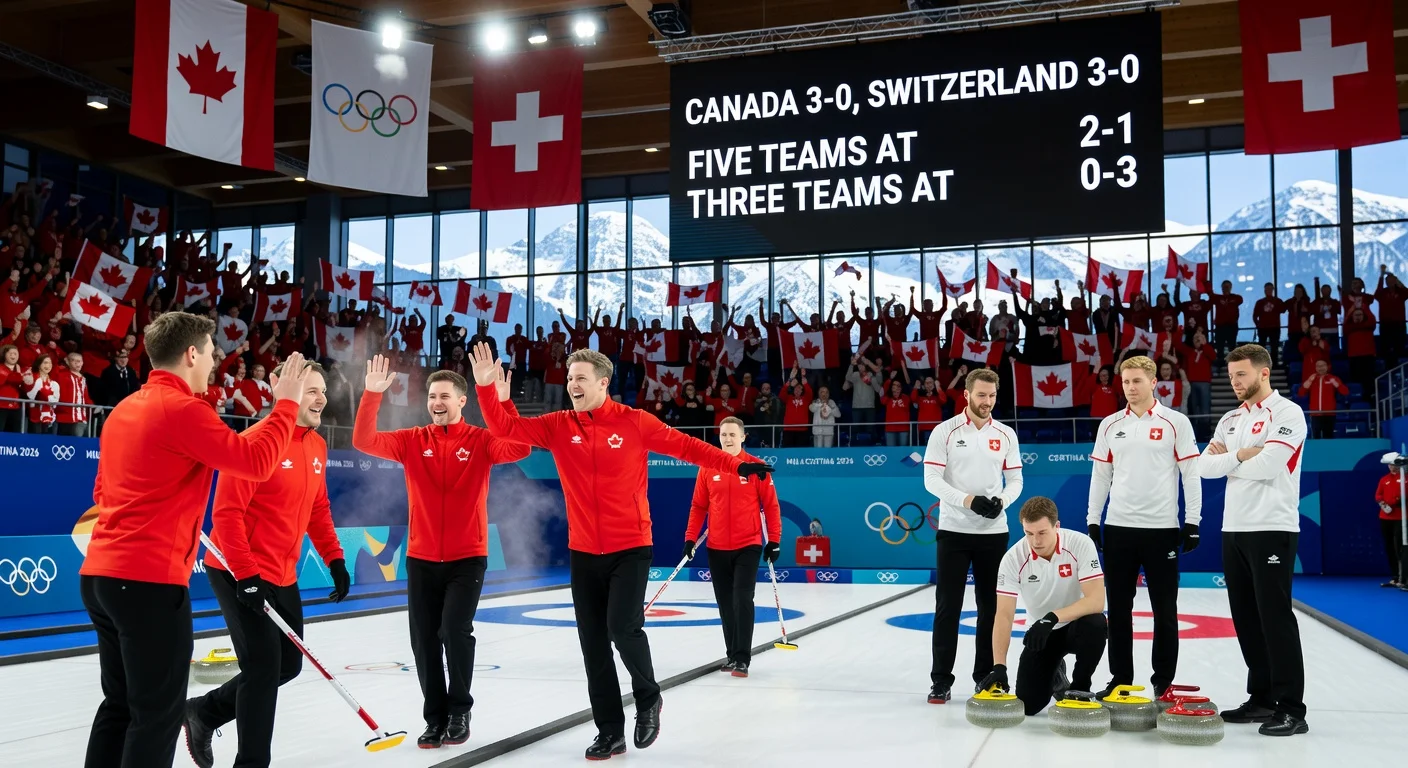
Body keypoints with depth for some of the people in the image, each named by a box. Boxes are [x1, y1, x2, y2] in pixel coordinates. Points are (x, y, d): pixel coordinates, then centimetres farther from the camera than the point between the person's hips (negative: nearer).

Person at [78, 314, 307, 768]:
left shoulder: (123, 411, 15)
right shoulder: (182, 409, -13)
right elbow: (256, 462, -15)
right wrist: (286, 404, -4)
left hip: (100, 575, 9)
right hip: (150, 581, -9)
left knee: (121, 703, 17)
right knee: (159, 711, -1)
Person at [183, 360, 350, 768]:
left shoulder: (317, 446, 6)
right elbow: (227, 513, -22)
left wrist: (334, 559, 8)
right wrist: (247, 575, -24)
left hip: (282, 577, 9)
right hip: (239, 575, -9)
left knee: (288, 665, 15)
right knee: (264, 668, -5)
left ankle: (204, 711, 32)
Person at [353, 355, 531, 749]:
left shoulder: (480, 440, -3)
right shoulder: (412, 441, 4)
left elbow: (519, 448, -21)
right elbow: (364, 441, -8)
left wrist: (503, 401, -31)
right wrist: (372, 394, -19)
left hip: (467, 558, -3)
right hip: (421, 559, 3)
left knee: (455, 631, -12)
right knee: (424, 640, 5)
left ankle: (460, 712, 9)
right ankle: (436, 719, 19)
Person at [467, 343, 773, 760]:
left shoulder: (635, 422, -6)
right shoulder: (558, 426, 2)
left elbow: (686, 446, -4)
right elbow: (506, 427, -3)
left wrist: (736, 465, -12)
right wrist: (486, 388, -17)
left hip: (631, 549, -4)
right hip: (583, 553, 4)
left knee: (623, 628, -15)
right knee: (593, 643, 6)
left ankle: (648, 698, 16)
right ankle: (610, 732, 19)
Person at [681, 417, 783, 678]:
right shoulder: (707, 469, 2)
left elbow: (771, 505, -2)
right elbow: (698, 506, 7)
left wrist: (774, 540, -4)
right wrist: (690, 538, 2)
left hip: (748, 547, -3)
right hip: (717, 548, 3)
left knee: (742, 600, -10)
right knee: (725, 604, 10)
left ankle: (742, 659, -4)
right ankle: (733, 655, 22)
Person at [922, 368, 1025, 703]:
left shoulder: (1006, 435, 6)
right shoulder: (945, 431, -5)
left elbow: (1015, 480, 8)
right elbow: (932, 479, -9)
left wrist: (1001, 501, -13)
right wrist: (968, 500, -21)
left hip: (994, 532, 3)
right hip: (954, 531, -3)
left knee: (991, 605, 8)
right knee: (948, 606, -1)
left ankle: (986, 676, 19)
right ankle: (941, 679, 5)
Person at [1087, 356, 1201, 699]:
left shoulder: (1176, 422, -3)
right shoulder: (1110, 425, 8)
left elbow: (1192, 473, -3)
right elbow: (1100, 475, 10)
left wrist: (1192, 521, -7)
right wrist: (1092, 521, 6)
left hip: (1161, 528, -3)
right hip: (1118, 528, 3)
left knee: (1164, 609, 4)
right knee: (1119, 608, 8)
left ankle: (1164, 680, 14)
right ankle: (1121, 678, 17)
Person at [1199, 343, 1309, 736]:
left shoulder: (1287, 413, -8)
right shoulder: (1231, 420, 16)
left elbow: (1266, 465, -20)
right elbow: (1205, 466, 7)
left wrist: (1227, 460, -3)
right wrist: (1240, 455, -9)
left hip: (1271, 529, -8)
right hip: (1234, 528, 8)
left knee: (1275, 616, -7)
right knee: (1246, 617, 10)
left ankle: (1291, 708, -2)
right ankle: (1262, 698, 19)